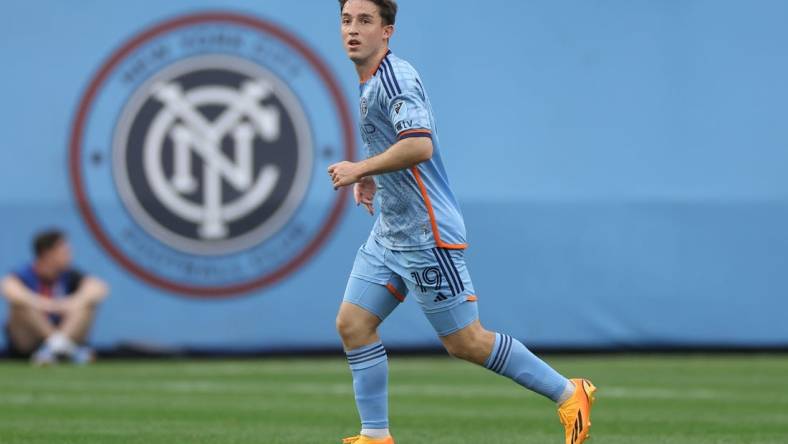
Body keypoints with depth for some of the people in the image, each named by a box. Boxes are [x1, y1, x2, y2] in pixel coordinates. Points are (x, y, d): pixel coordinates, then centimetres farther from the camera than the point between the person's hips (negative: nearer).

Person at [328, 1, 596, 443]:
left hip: (426, 235, -10)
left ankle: (569, 394, 6)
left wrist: (361, 169, -23)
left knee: (465, 341, -5)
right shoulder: (373, 81, 14)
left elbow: (419, 145, -32)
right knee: (353, 323, 3)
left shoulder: (394, 77, -17)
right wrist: (373, 175, 16)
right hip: (390, 234, 10)